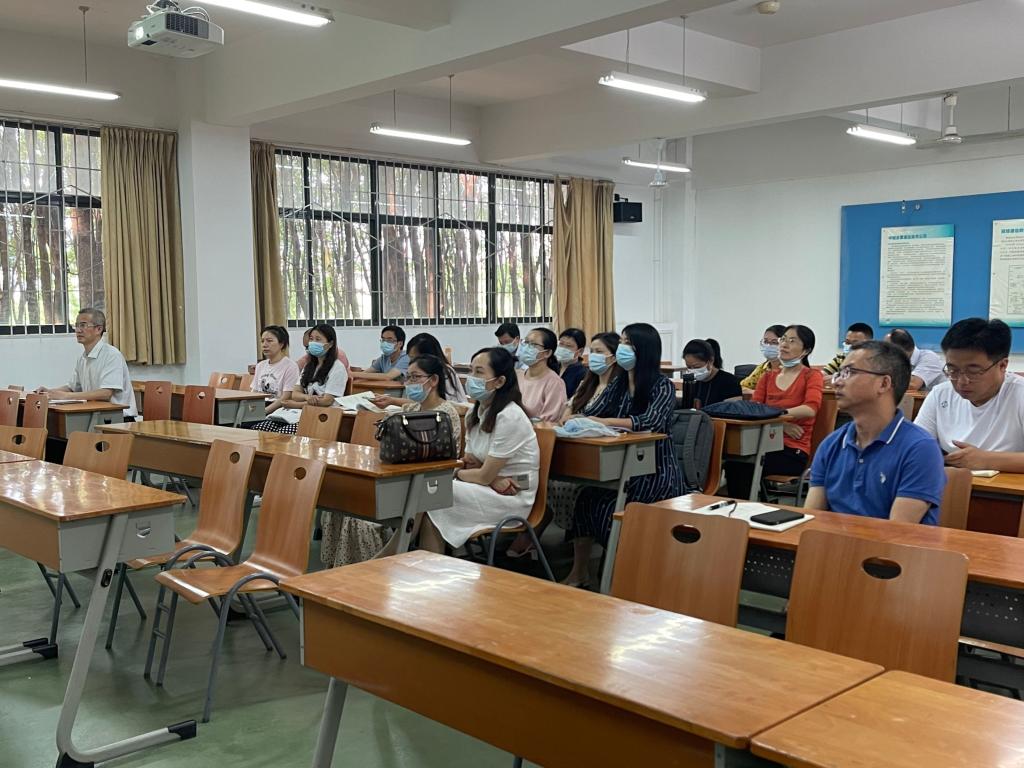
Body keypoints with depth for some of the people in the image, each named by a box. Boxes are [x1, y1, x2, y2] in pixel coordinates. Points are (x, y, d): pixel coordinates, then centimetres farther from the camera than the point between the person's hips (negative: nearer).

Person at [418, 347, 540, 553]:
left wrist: (456, 473, -1)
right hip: (489, 488, 8)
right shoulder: (475, 413, 6)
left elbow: (484, 476, -18)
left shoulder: (509, 417, -20)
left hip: (513, 499, -7)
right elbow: (472, 463, 9)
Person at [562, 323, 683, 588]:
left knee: (607, 508, -26)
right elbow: (598, 415, 11)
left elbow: (651, 422, -25)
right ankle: (579, 573, -11)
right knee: (586, 498, -19)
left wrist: (603, 421, -30)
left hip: (657, 472, -6)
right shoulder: (618, 383, 12)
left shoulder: (662, 386, -8)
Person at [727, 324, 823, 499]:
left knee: (743, 466, -30)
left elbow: (811, 409, -15)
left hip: (793, 450, -4)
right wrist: (781, 425, -12)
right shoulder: (768, 377, 20)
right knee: (732, 463, -29)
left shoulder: (812, 376, 5)